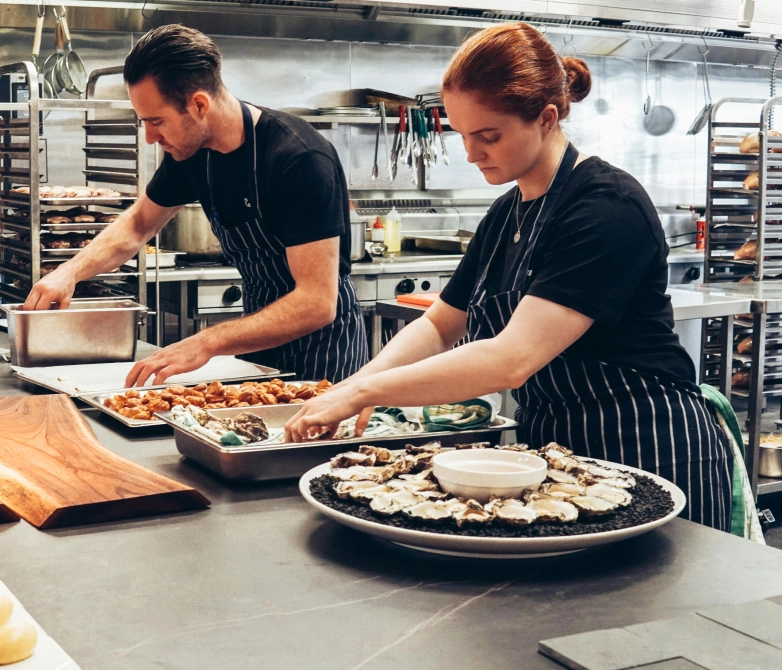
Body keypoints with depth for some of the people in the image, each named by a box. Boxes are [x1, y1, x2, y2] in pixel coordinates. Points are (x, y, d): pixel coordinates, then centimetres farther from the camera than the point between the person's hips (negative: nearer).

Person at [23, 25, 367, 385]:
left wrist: (208, 342, -37)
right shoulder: (190, 151, -6)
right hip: (262, 335, 6)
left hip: (322, 341, -6)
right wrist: (71, 271, -4)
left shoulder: (301, 159, -28)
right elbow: (138, 223, 13)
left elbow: (318, 303, -31)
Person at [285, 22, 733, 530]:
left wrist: (364, 392, -26)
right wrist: (358, 384, -7)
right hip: (553, 450, 8)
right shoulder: (506, 214, 8)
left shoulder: (608, 208, -21)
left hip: (652, 456, -8)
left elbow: (512, 359, -29)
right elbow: (439, 326, 13)